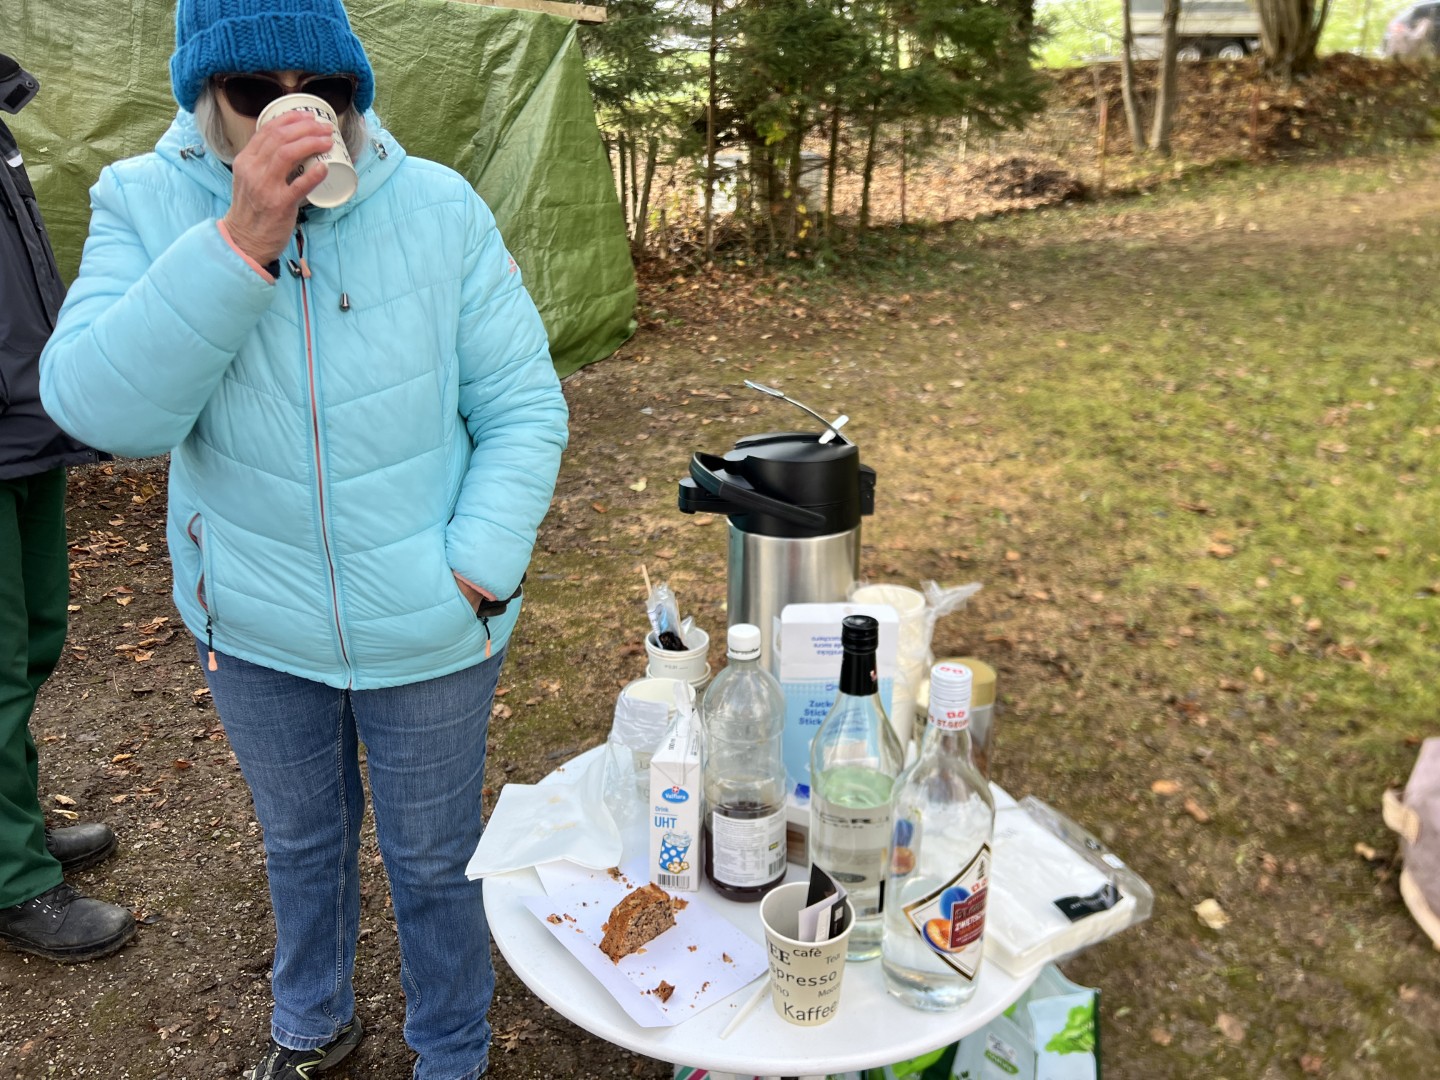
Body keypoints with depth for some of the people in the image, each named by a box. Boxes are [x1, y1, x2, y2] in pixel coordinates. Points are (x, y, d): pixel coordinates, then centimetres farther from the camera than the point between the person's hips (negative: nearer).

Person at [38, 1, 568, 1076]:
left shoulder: (441, 208, -12)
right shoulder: (142, 203, -8)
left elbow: (524, 409, -8)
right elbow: (102, 408, -23)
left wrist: (477, 573, -16)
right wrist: (240, 242, -31)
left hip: (427, 634, -2)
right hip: (256, 626, 2)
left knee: (433, 859, 16)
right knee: (300, 839, 25)